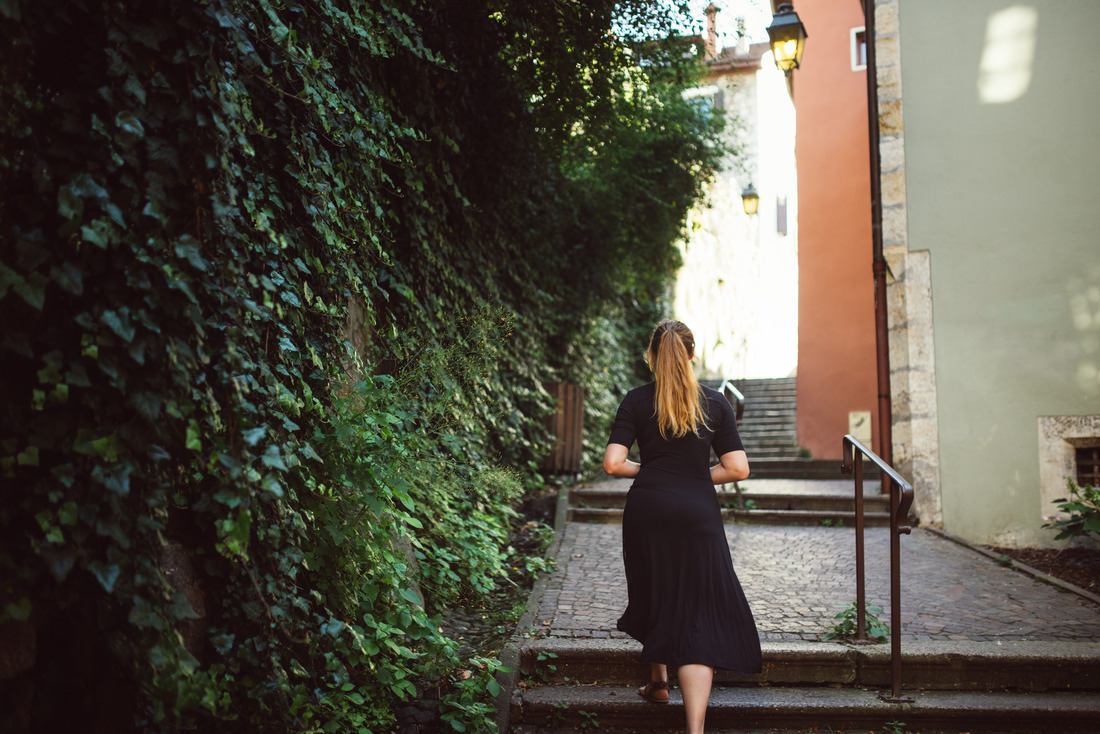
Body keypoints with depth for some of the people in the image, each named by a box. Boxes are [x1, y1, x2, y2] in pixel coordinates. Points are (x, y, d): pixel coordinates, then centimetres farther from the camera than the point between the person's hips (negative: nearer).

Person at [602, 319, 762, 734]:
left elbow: (613, 464, -8)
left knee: (656, 595, 24)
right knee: (700, 616, 0)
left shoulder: (636, 401, 1)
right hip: (697, 514, -1)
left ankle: (658, 680, 42)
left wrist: (645, 470, 11)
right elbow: (738, 469, -2)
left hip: (647, 510, 1)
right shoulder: (715, 403, 2)